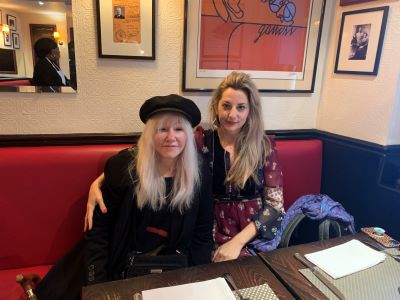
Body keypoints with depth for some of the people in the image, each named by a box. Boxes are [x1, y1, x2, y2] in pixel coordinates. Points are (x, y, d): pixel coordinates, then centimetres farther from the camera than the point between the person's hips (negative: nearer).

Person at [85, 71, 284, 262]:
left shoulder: (265, 146, -3)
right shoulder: (200, 144, -6)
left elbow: (275, 203, -4)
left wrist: (238, 242, -14)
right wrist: (98, 183, -23)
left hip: (259, 237, 0)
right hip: (216, 239, 0)